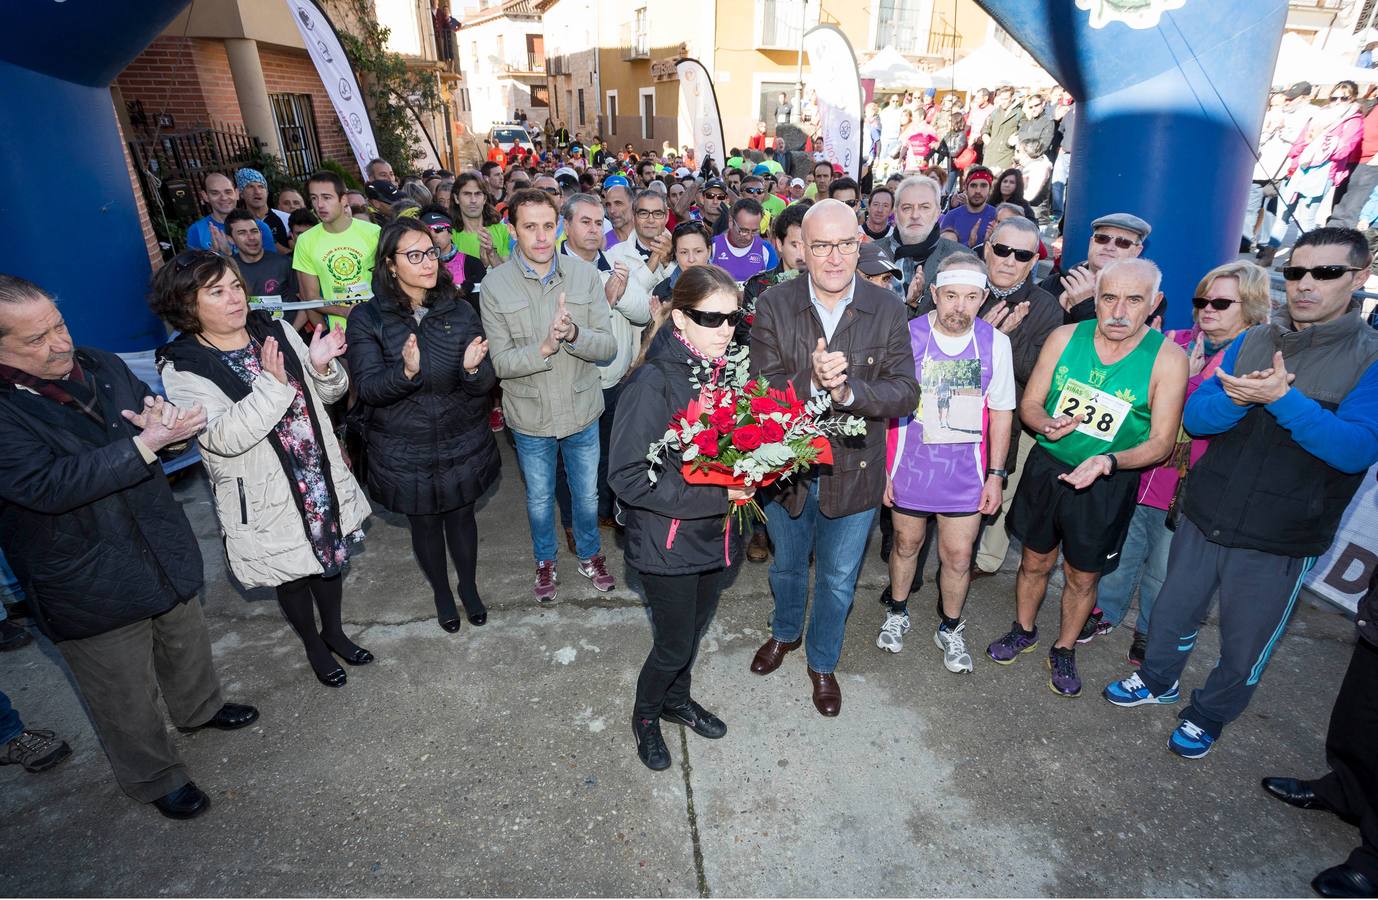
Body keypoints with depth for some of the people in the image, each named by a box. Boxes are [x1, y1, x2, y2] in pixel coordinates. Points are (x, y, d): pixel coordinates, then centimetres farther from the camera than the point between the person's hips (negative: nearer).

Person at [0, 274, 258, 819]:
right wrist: (146, 443, -36)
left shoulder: (103, 367, -3)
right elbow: (46, 485, -31)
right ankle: (156, 778, 38)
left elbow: (185, 428, 4)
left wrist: (166, 421, -20)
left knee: (186, 645, 29)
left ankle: (199, 707, 56)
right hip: (90, 587, -5)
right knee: (128, 700, 14)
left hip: (166, 553, 6)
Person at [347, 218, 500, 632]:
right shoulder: (367, 318, -9)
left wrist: (473, 369, -30)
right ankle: (441, 593, 43)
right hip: (405, 451, -1)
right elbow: (369, 388, -16)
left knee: (461, 517, 17)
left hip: (462, 443, 1)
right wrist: (406, 371, -36)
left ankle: (469, 587, 43)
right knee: (424, 523, 17)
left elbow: (486, 383, -7)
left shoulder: (458, 310, -5)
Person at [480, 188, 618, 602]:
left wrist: (573, 333, -32)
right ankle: (545, 560, 46)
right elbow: (501, 362, -15)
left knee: (587, 494, 20)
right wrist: (543, 348, -33)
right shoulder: (495, 285, -12)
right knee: (538, 498, 20)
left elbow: (608, 346, -12)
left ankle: (590, 553, 46)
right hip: (530, 417, -1)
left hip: (582, 411, 1)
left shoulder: (584, 274, -9)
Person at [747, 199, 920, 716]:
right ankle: (785, 633, 55)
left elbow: (905, 393, -14)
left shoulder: (887, 310, -9)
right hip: (786, 466, 1)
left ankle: (823, 662, 44)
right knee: (787, 565, 24)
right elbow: (761, 389, -17)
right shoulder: (774, 306, -11)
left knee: (838, 579, 18)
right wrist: (812, 382, -36)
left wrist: (849, 391, -32)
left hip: (853, 472, 0)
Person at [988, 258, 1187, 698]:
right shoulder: (1065, 338, -8)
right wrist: (1047, 425, -24)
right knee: (1035, 562, 18)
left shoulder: (1168, 359, -14)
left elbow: (1162, 441, -12)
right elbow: (1029, 403, -1)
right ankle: (1024, 630, 44)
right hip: (1046, 467, 2)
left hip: (1107, 485, -1)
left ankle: (1064, 650, 39)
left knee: (1082, 577, 15)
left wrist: (1108, 461, -29)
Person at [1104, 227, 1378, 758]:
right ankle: (1158, 680, 46)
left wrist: (1282, 398, -31)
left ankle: (1208, 717, 40)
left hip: (1279, 544, -3)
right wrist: (1235, 398, -24)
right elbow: (1194, 418, -3)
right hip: (1203, 520, 3)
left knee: (1244, 648, 15)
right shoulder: (1251, 342, 2)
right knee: (1171, 614, 20)